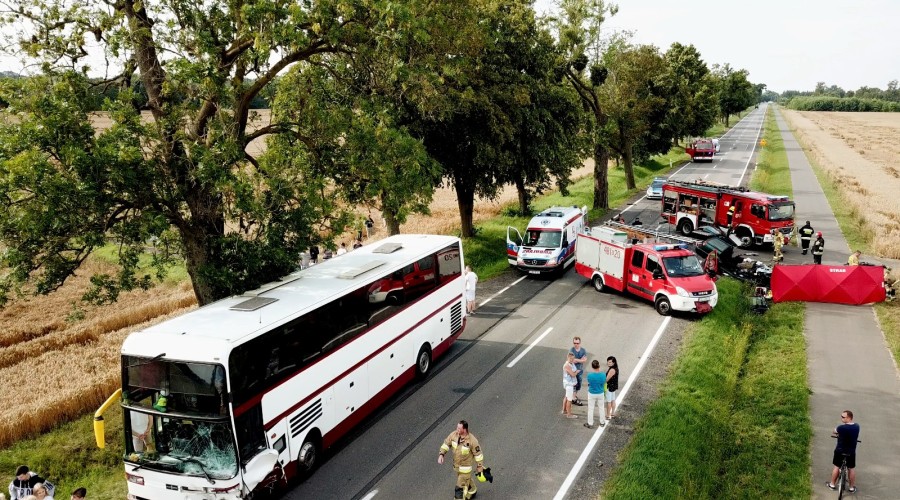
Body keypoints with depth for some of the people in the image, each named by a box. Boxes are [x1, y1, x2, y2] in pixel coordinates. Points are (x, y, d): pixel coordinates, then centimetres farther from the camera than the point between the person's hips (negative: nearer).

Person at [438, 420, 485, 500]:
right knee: (466, 480, 31)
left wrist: (480, 468, -8)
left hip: (465, 468, -6)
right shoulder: (454, 434, -14)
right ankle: (472, 491, 58)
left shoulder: (472, 440, -28)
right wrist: (441, 454, -13)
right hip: (456, 465, 6)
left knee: (460, 487, -1)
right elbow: (446, 443, 0)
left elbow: (478, 454, -16)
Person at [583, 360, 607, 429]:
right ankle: (602, 422, 37)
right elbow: (604, 383, -5)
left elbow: (589, 382, -7)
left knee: (590, 409, 15)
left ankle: (590, 424, 25)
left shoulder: (589, 375, -27)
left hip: (591, 394, -2)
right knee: (601, 408, 22)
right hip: (600, 394, 2)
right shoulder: (603, 375, -22)